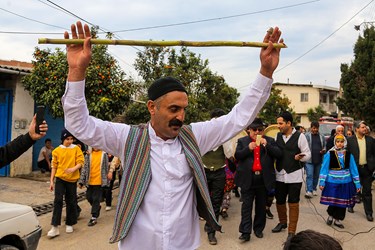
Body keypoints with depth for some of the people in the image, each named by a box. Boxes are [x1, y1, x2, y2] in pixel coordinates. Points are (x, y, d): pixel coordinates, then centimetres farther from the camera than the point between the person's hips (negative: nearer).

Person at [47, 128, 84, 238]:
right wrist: (52, 181, 3)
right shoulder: (57, 150, 3)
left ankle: (69, 224, 23)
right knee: (58, 200, -9)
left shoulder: (76, 149, 1)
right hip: (60, 179, 0)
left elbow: (80, 162, -5)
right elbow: (54, 166, 6)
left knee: (71, 202, 8)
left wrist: (74, 169, -26)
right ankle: (55, 227, -6)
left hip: (72, 179, 0)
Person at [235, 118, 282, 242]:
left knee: (261, 206, 13)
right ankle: (245, 232, 3)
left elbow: (279, 154, -3)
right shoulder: (242, 141, 4)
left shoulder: (270, 140, 6)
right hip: (247, 180, -1)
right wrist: (248, 148, -19)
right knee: (246, 206, 0)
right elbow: (237, 156, -5)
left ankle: (258, 229, 27)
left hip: (264, 180, 2)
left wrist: (267, 145, -15)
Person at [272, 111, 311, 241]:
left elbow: (308, 154, -6)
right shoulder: (278, 135, 5)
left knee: (293, 204, 1)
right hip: (280, 174, 5)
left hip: (294, 175, -4)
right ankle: (282, 222, 41)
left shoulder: (300, 136, -9)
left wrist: (300, 157, -27)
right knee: (279, 201, 15)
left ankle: (291, 232, 14)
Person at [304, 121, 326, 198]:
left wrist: (324, 150, -6)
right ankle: (309, 191, -10)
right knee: (309, 175, -9)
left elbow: (324, 146, 17)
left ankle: (314, 189, 27)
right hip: (309, 160, -4)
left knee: (316, 176, 13)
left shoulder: (322, 136, 11)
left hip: (319, 160, 5)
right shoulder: (307, 136, -2)